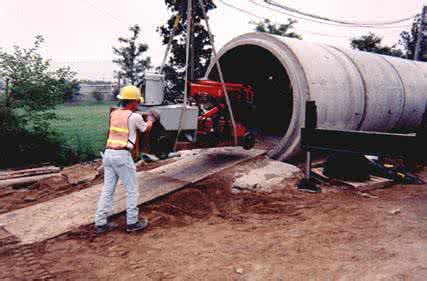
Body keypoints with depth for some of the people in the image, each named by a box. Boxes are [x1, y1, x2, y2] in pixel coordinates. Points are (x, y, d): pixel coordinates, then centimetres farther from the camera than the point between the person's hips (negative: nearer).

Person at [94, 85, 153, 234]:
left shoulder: (113, 114, 11)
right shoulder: (134, 117, -7)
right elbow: (146, 128, 12)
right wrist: (151, 119, 32)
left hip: (108, 153, 7)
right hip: (122, 155, -7)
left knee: (107, 189, 12)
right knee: (132, 190, 7)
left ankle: (100, 223, 15)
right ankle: (132, 223, 14)